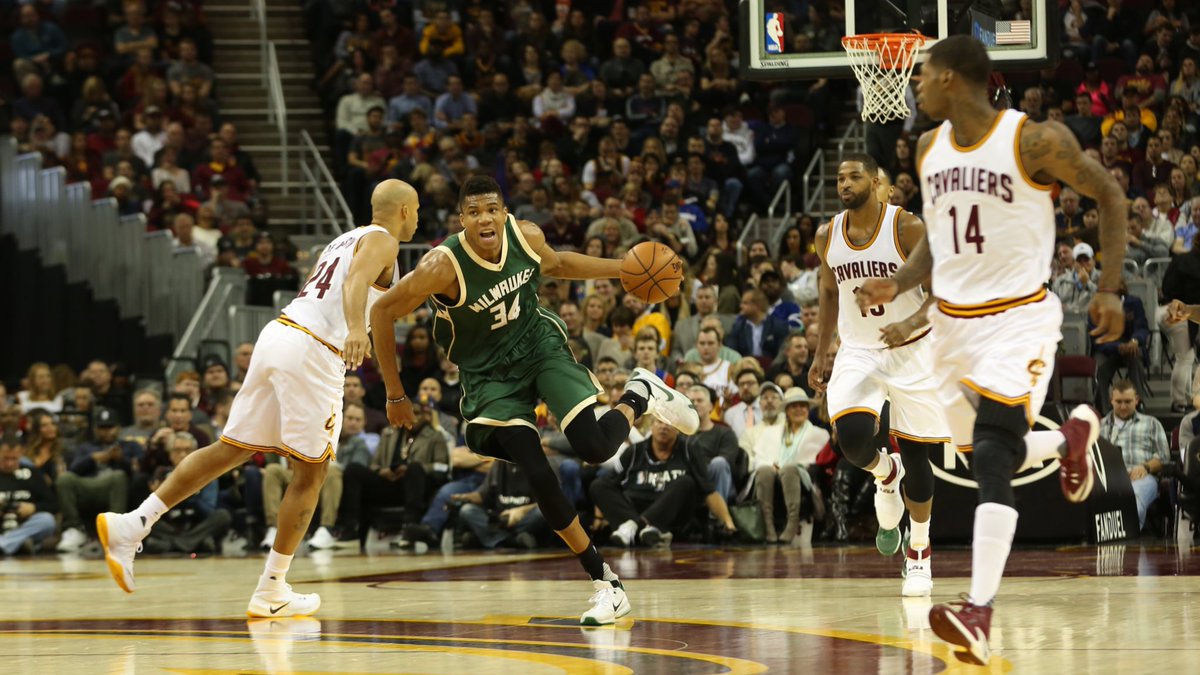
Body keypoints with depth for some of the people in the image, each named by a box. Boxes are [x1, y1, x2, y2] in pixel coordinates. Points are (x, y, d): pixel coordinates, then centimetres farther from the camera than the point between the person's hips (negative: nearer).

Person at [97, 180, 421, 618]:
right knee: (310, 473, 3)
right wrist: (355, 328, -39)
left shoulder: (347, 239, 27)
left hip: (279, 333, 8)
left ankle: (131, 525, -1)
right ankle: (271, 592, 4)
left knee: (230, 450, 8)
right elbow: (356, 280, -21)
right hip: (314, 353, -8)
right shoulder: (382, 241, 0)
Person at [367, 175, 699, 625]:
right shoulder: (444, 266, -28)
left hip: (539, 344, 2)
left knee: (594, 447, -18)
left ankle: (641, 395, 18)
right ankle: (605, 584, -1)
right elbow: (383, 312, -17)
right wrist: (395, 395, -11)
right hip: (489, 373, -2)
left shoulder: (527, 236, -15)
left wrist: (625, 269, 7)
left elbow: (554, 264, 11)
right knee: (538, 476, -16)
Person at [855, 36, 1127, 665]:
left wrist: (1109, 289, -9)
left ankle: (979, 614, -30)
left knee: (992, 459, -21)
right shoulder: (930, 147, 4)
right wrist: (896, 284, -1)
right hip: (953, 319, 7)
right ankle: (1071, 438, 49)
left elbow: (1109, 195, -3)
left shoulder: (1036, 141, -15)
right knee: (983, 451, 17)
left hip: (1018, 318, -7)